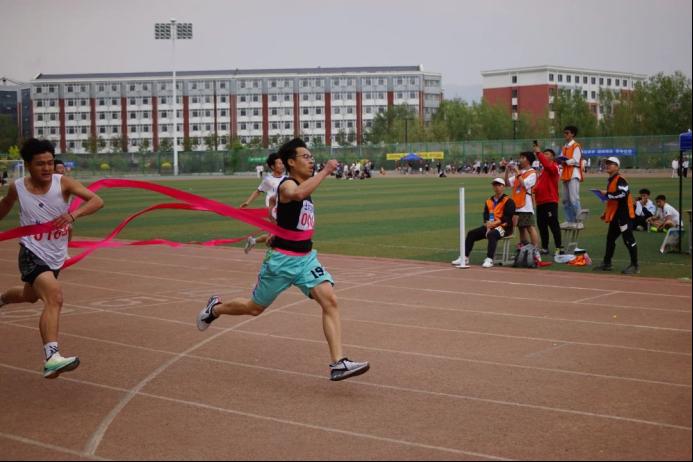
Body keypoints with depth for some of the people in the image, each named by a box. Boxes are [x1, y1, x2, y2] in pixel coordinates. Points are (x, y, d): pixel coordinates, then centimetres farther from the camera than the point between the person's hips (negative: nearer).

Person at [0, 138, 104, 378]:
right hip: (32, 253, -4)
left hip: (55, 257, 4)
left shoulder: (63, 183, -13)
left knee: (31, 295, 30)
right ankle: (52, 358, -38)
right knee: (54, 297, -28)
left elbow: (97, 201, -23)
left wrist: (74, 214, -40)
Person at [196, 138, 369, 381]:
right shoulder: (287, 185, -17)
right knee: (255, 308, 11)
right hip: (282, 259, -7)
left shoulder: (303, 186, 11)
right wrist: (325, 171, -40)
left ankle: (338, 364, -18)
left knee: (329, 300, -14)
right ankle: (215, 308, 41)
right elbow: (297, 194, -43)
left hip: (306, 258, 7)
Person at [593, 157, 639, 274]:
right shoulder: (610, 180, 16)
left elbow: (623, 193, -30)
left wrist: (607, 194, -22)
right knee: (610, 238, 18)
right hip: (615, 215, 11)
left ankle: (634, 265, -3)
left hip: (623, 214, -11)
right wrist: (605, 213, 22)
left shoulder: (620, 180, -14)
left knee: (628, 239, -8)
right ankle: (607, 263, 29)